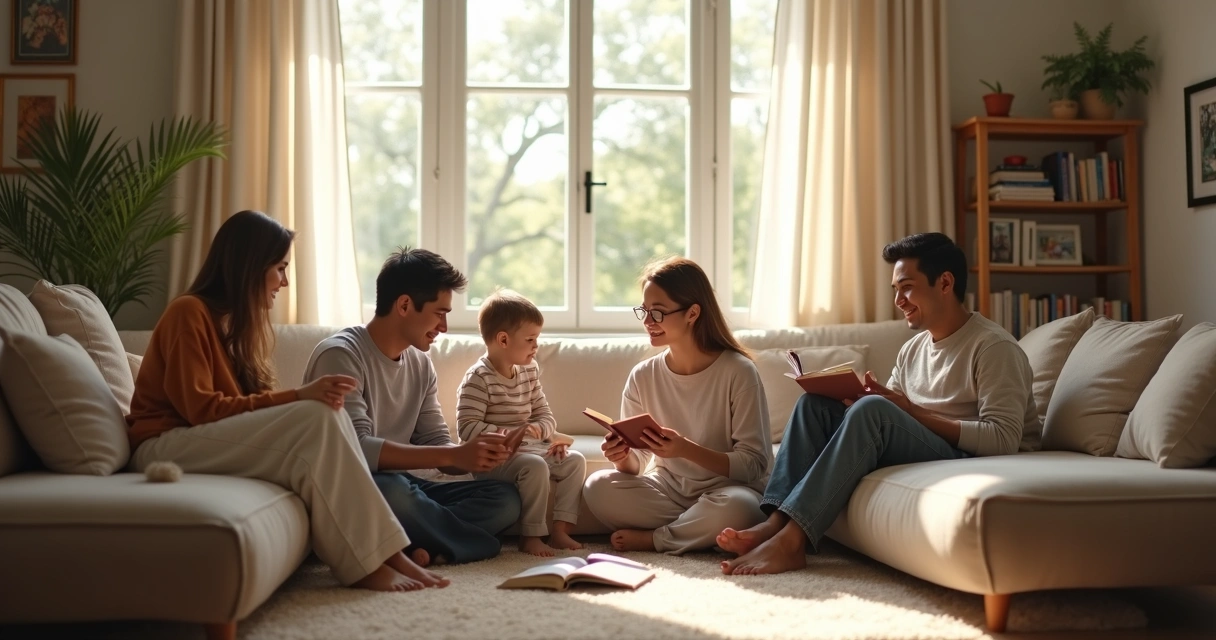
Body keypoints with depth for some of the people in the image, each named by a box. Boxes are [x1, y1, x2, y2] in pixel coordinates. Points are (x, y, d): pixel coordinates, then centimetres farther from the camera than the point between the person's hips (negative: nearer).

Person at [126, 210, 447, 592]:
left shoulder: (239, 323, 18)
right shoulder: (189, 313, -8)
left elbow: (248, 408, 7)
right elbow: (200, 408, -17)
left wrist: (306, 400, -11)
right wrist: (297, 397, -22)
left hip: (222, 441, 8)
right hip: (166, 445, -8)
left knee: (327, 415, -18)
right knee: (315, 418, -27)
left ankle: (385, 552, -26)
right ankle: (364, 564, -27)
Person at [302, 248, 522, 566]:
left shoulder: (421, 364, 10)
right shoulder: (341, 355, -15)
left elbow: (436, 444, 9)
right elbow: (357, 449, -25)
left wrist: (477, 454, -14)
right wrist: (454, 456, -28)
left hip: (403, 484, 8)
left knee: (505, 497, -9)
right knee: (390, 489, -39)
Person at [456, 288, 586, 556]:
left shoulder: (530, 371, 9)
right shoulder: (479, 378, -16)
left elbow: (545, 414, 10)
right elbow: (467, 428, -22)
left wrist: (539, 429, -14)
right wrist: (507, 435, -31)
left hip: (528, 448, 8)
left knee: (575, 460, -6)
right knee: (535, 466, -32)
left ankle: (560, 530, -7)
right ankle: (530, 536, -18)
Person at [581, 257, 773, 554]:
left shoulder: (737, 372, -11)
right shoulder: (643, 376, 0)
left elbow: (754, 464, -15)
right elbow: (636, 466, 4)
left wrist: (686, 449, -29)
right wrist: (624, 458, -21)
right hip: (667, 489, 3)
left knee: (737, 507, -37)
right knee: (598, 487, -22)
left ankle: (653, 539, -11)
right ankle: (699, 532, -12)